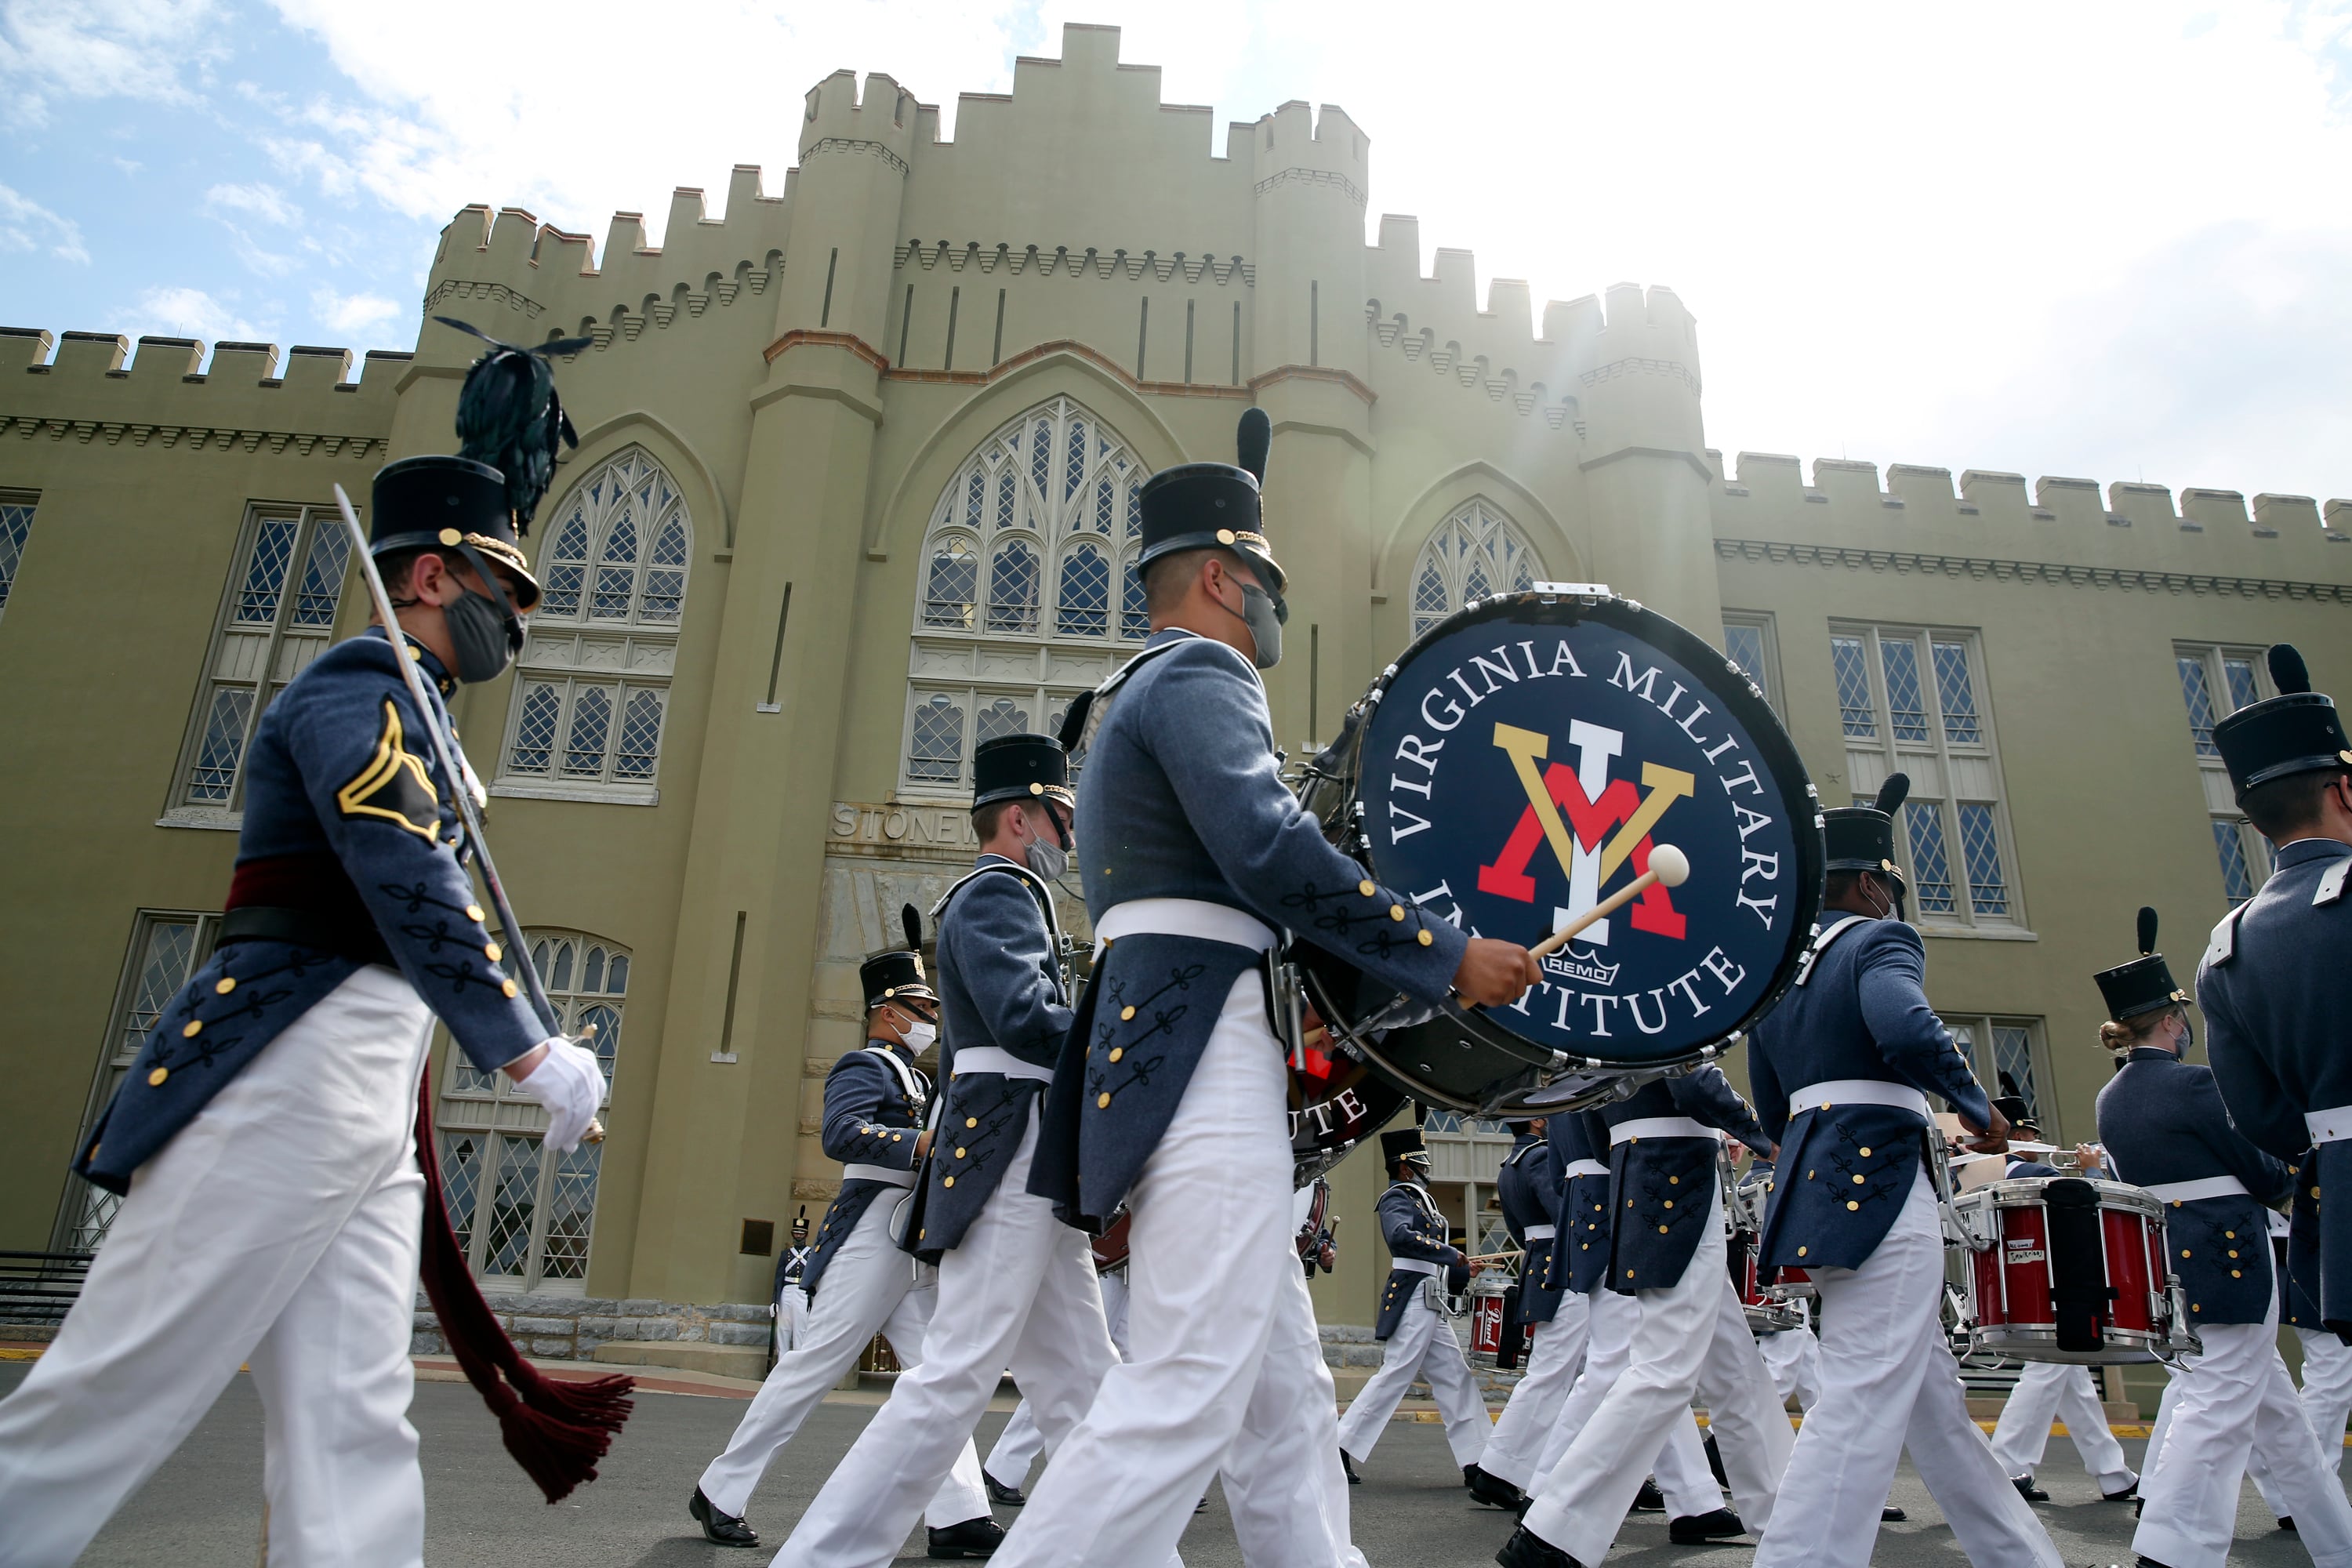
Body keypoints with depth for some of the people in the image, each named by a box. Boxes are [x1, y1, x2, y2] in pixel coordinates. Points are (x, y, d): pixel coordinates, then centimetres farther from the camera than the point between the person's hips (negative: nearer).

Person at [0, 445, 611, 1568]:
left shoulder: (406, 713, 24)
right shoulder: (361, 684, -6)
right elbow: (409, 883, -22)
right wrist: (530, 1052, -25)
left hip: (371, 1113, 10)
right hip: (290, 1081, -10)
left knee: (353, 1430, 3)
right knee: (116, 1398, -2)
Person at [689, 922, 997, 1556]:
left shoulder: (909, 1076, 23)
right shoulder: (864, 1067, -6)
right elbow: (842, 1134, -25)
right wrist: (922, 1144, -33)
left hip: (917, 1239, 9)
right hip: (875, 1230, -9)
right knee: (815, 1361, -3)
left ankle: (958, 1516, 4)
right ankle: (720, 1493, 11)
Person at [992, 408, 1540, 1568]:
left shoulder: (1130, 700, 28)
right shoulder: (1197, 676, -4)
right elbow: (1269, 848, -21)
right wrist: (1449, 958, -16)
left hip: (1167, 1053, 11)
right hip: (1206, 1049, -11)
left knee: (1287, 1391, 11)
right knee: (1186, 1396, -14)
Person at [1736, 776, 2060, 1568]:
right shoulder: (1877, 940, -6)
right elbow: (1907, 1027, -28)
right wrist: (1979, 1107, -13)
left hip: (1815, 1190, 9)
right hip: (1880, 1192, -9)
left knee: (1932, 1397, 17)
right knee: (1864, 1403, -8)